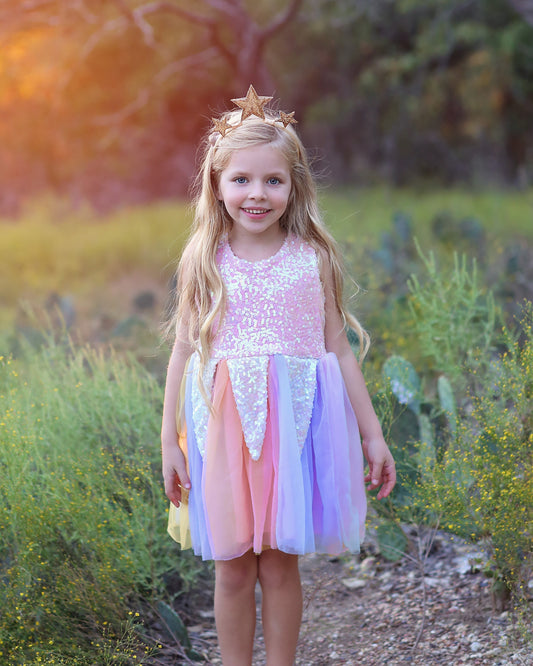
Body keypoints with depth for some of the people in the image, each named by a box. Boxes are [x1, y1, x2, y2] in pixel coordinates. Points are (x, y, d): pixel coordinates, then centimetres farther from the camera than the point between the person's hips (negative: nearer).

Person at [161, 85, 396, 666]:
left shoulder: (314, 258, -1)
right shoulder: (203, 262, 1)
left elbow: (339, 349, 4)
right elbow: (184, 352, 3)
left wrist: (372, 434, 4)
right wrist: (170, 439, 2)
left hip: (294, 423, 0)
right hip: (224, 425, 1)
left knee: (280, 564, 8)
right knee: (232, 568, 8)